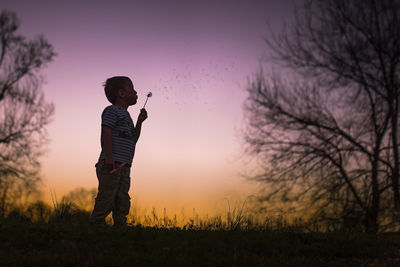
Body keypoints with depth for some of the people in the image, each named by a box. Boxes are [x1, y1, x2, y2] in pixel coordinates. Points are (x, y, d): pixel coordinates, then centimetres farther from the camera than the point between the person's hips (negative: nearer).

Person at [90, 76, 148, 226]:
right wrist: (109, 156, -23)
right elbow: (107, 132, -14)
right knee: (106, 199, -12)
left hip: (124, 167, 9)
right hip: (111, 164, -9)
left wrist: (140, 121, 16)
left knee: (123, 203, 8)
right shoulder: (112, 111, -3)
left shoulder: (126, 115, 25)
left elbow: (133, 139, 25)